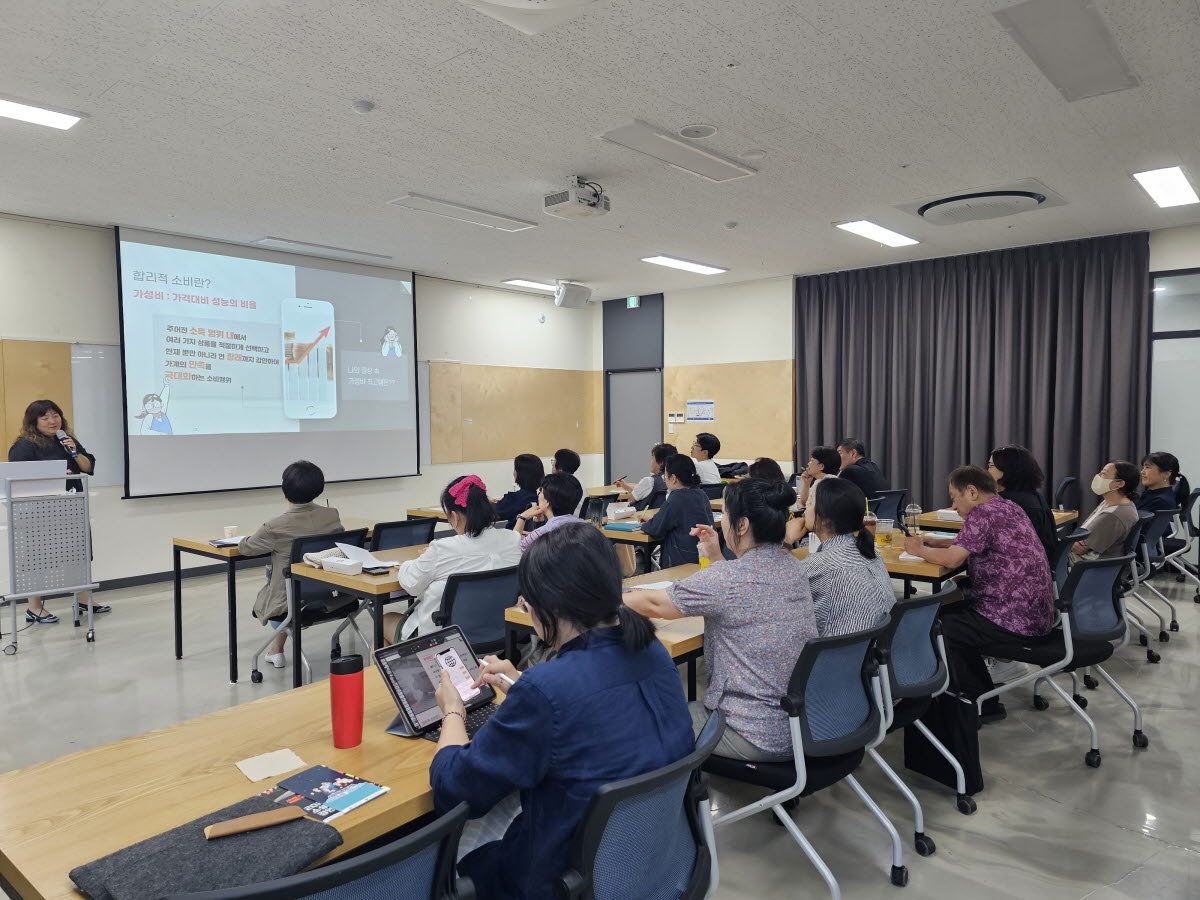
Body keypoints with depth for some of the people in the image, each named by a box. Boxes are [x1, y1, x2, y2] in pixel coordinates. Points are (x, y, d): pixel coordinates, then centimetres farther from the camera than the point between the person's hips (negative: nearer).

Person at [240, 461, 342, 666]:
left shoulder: (274, 528, -22)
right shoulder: (333, 516, -10)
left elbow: (244, 548, -2)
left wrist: (246, 539, 21)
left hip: (288, 607, -4)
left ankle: (277, 649, 39)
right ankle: (277, 647, 41)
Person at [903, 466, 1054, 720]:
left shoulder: (983, 513, -17)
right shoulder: (1007, 507, 13)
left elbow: (952, 559, -23)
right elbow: (973, 544, 25)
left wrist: (919, 549, -5)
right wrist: (934, 541, 14)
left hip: (1016, 620, -10)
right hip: (1036, 612, 10)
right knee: (949, 611, 20)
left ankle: (984, 705, 14)